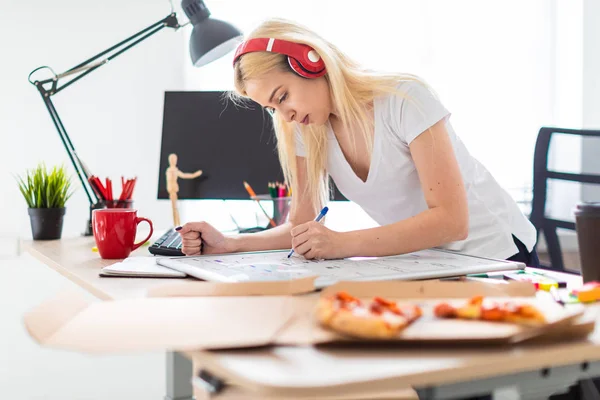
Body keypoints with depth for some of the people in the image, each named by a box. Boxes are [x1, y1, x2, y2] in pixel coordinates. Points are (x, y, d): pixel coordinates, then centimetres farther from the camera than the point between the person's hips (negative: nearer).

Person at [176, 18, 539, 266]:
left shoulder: (405, 99, -21)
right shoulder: (306, 131, -3)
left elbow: (450, 220, -27)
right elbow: (303, 225, 0)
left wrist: (343, 244, -36)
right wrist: (230, 244, -17)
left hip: (495, 253, -5)